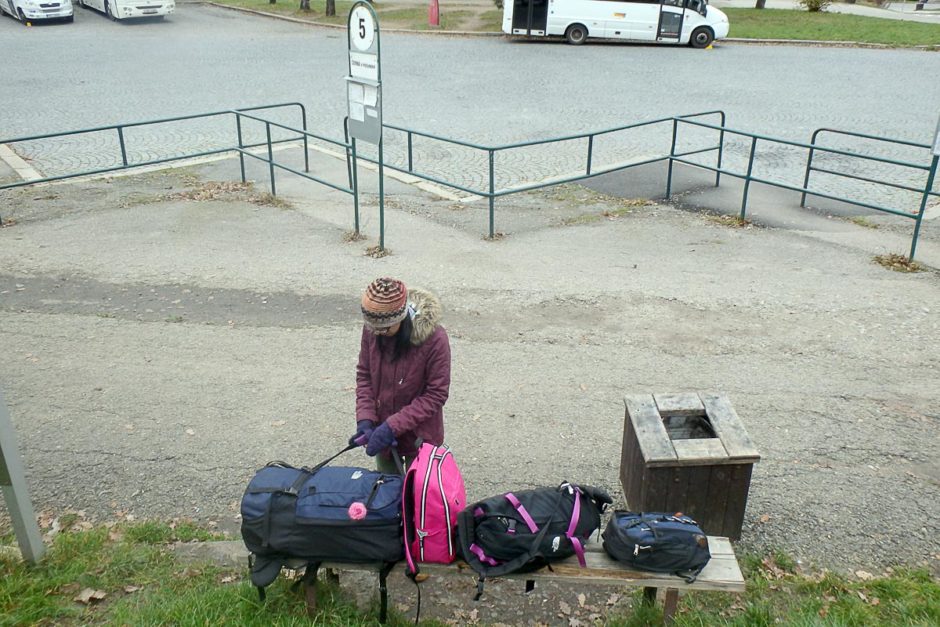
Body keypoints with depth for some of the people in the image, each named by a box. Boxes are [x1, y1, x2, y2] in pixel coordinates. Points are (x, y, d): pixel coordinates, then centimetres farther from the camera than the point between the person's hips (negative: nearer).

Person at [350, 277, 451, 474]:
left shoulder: (433, 338, -26)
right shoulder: (372, 329, -13)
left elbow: (436, 394, -20)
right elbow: (364, 374, -1)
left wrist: (393, 426, -25)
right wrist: (365, 419, -14)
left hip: (418, 435, -4)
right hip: (382, 430, 4)